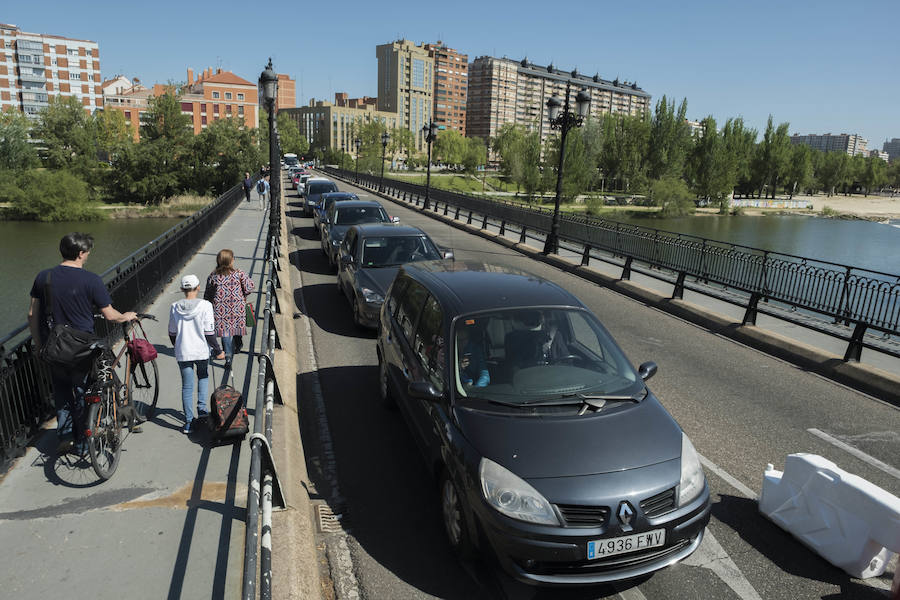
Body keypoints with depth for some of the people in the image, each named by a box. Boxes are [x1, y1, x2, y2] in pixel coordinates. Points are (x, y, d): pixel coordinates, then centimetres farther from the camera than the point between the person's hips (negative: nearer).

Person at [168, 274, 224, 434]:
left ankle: (188, 422, 11)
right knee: (203, 377, 24)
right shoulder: (205, 305, -12)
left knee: (187, 386, 8)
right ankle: (202, 409, 12)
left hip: (182, 352, 2)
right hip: (201, 350, -1)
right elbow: (209, 332, -12)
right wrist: (217, 351, -3)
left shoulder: (175, 307, -3)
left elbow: (172, 333, 6)